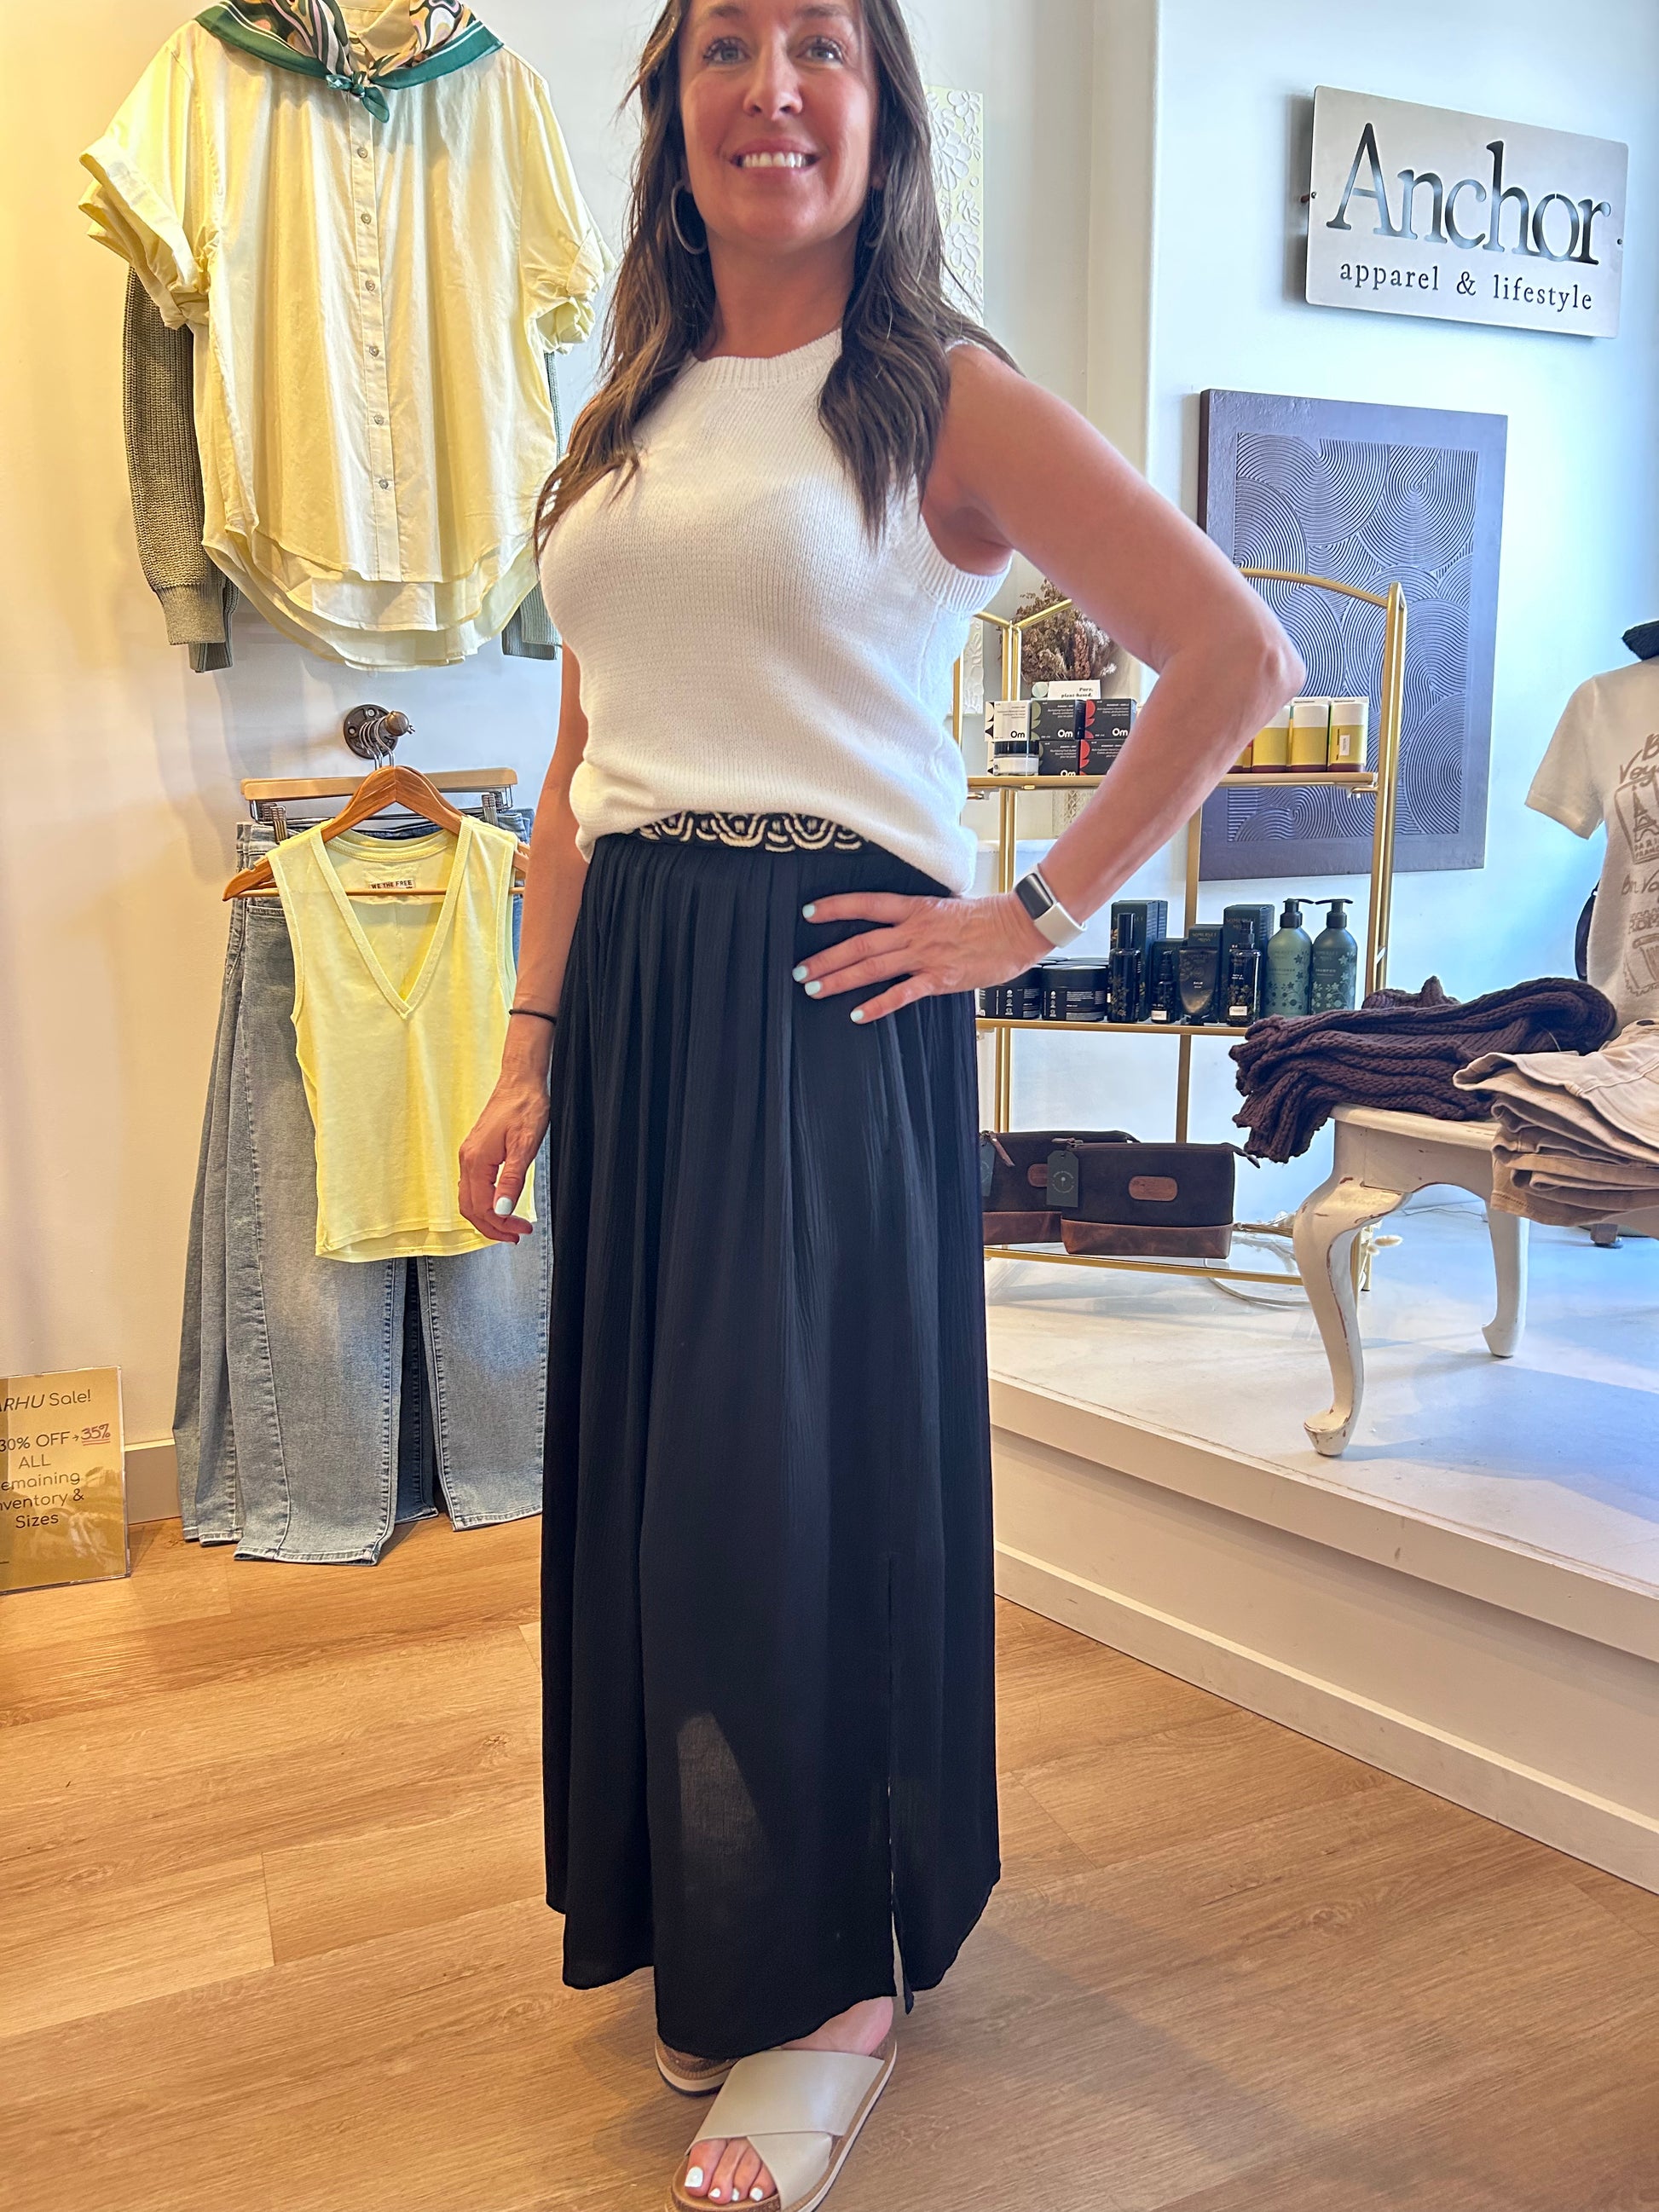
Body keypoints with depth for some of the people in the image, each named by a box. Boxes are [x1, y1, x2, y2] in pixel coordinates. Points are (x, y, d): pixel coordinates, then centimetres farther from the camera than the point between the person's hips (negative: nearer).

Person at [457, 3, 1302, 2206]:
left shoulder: (942, 396, -2)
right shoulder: (632, 420, 16)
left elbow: (1238, 655, -6)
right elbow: (581, 767, 14)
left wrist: (1035, 915, -9)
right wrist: (532, 1052, 8)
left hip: (827, 989, -6)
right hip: (630, 986, 6)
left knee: (804, 1468, 0)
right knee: (644, 1469, 11)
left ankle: (828, 1991, 21)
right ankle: (702, 1933, 33)